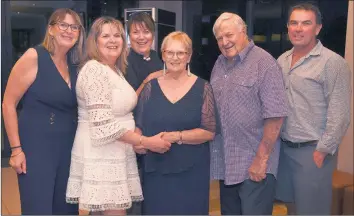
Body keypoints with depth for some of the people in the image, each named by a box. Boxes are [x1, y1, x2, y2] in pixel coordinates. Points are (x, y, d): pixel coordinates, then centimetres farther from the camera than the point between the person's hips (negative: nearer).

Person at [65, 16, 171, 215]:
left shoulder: (116, 69, 13)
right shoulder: (95, 70, -17)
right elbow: (103, 125, -23)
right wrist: (146, 142, -20)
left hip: (114, 154, 9)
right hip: (101, 156, -9)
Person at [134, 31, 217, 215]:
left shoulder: (203, 88, -3)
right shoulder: (151, 87, 4)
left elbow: (209, 131, -7)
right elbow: (139, 125, 9)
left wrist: (176, 136, -18)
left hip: (192, 171, -1)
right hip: (155, 171, 2)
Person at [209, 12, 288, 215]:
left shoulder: (264, 63, -12)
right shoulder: (220, 64, 9)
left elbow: (275, 115, -17)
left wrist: (261, 159, -17)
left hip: (254, 165, -7)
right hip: (225, 163, 7)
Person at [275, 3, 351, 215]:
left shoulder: (332, 62, -12)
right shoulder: (282, 60, 8)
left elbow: (340, 115, -15)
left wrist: (322, 151, -15)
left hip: (312, 151, -6)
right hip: (283, 147, 6)